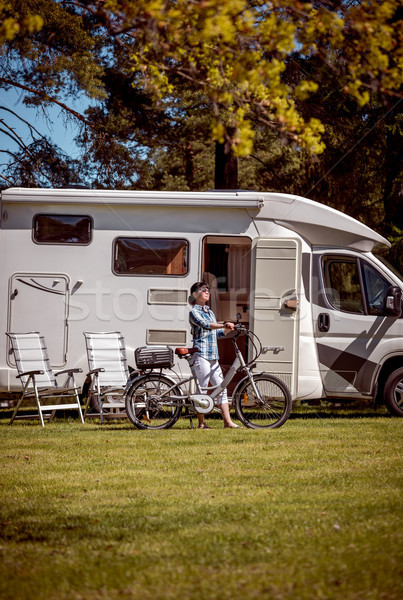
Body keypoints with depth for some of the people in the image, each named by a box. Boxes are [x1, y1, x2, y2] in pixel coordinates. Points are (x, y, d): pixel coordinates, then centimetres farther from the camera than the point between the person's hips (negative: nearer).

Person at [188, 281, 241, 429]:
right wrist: (224, 325, -37)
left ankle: (228, 421, 5)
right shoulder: (194, 312, -5)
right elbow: (205, 325, -25)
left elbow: (217, 333, 25)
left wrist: (230, 328, 10)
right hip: (201, 355, -8)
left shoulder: (210, 312, 20)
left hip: (213, 356, 8)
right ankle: (201, 423, 1)